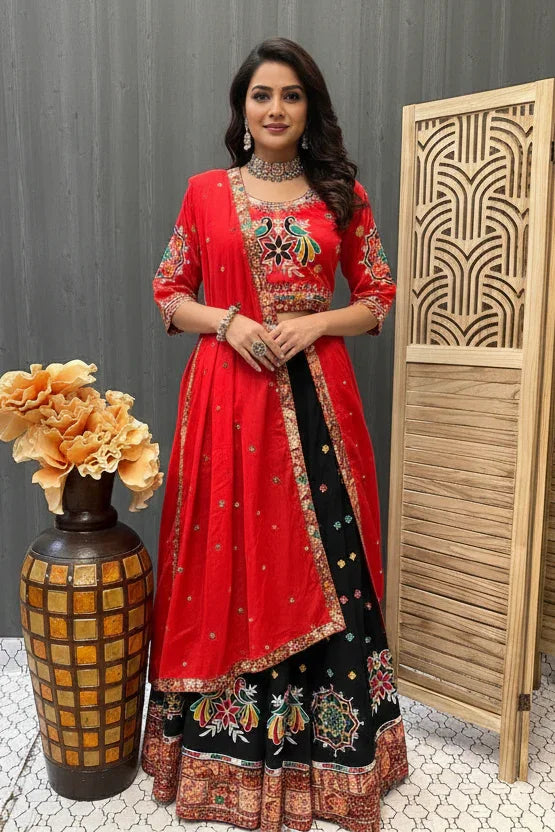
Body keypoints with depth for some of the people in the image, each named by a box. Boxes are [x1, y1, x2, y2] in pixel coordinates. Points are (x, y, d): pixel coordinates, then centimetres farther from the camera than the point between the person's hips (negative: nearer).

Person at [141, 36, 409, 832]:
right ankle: (227, 731, 25)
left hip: (317, 395, 1)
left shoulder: (343, 195, 9)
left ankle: (327, 731, 25)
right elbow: (168, 295, 8)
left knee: (322, 559, 4)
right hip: (225, 392, 0)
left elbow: (379, 299, 9)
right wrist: (227, 323, -10)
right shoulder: (205, 192, 8)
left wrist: (315, 324, -9)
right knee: (228, 556, 4)